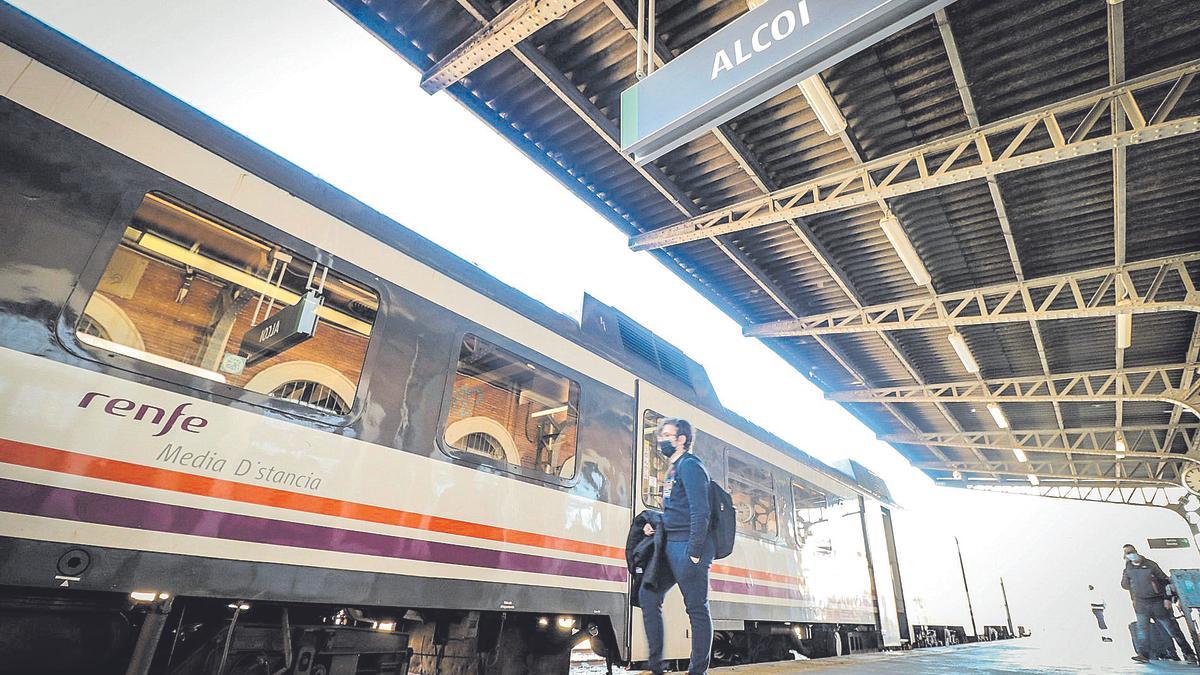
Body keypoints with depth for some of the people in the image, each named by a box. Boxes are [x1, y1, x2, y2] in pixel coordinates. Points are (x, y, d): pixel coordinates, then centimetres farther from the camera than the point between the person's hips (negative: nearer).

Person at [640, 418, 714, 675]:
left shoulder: (690, 465, -11)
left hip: (688, 547, -10)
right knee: (648, 595, 11)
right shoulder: (673, 469, 18)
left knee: (697, 608, -1)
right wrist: (655, 525, 10)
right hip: (671, 546, 10)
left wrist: (694, 553, -22)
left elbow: (700, 512, -19)